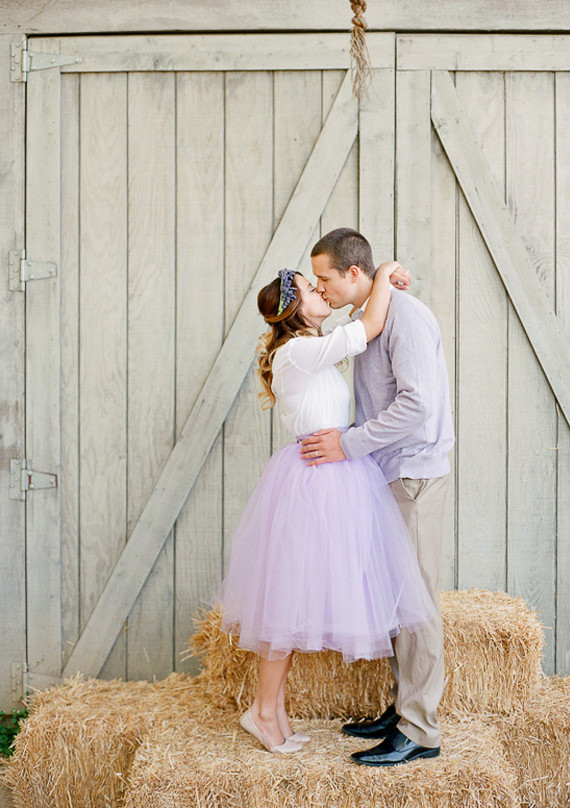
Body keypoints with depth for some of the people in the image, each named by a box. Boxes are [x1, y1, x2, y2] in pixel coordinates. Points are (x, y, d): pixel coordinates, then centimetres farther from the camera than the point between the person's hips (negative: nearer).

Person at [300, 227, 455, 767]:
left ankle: (419, 730, 2)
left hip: (415, 474, -9)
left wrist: (349, 444, -21)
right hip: (390, 475, 9)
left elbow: (418, 403, -24)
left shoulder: (405, 316, -15)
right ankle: (403, 708, 22)